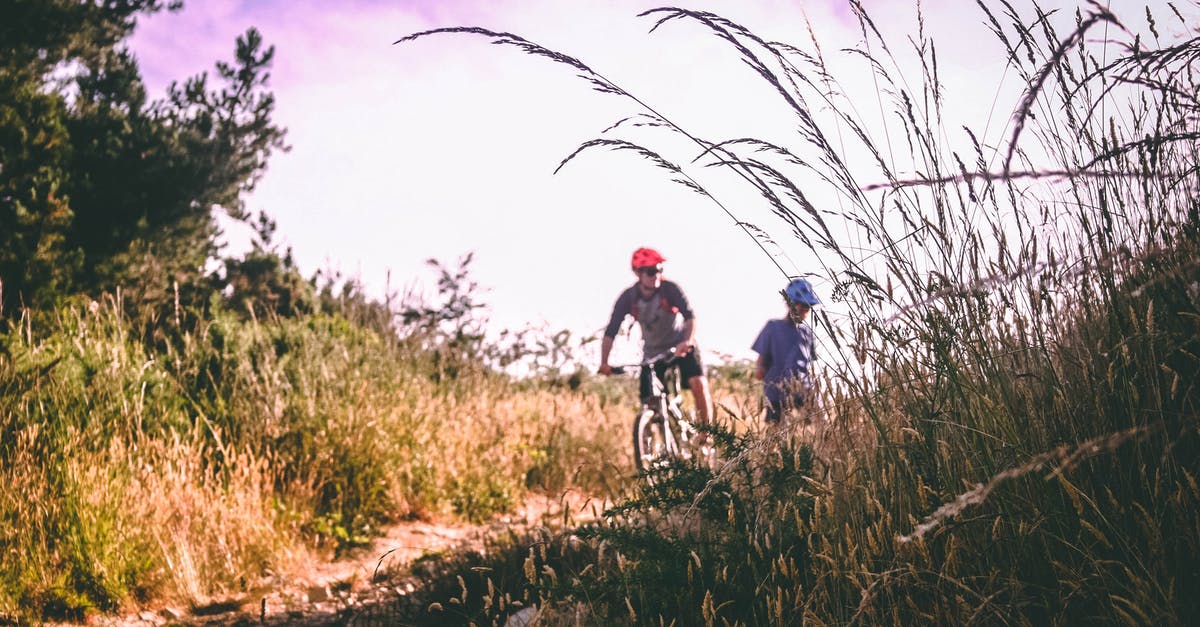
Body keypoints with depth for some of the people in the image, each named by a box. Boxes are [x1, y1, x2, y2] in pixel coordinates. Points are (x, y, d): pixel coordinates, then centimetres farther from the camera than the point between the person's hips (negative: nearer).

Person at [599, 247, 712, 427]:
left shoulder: (669, 289, -20)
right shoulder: (628, 298, -16)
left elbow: (690, 316, -30)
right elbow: (610, 332, -18)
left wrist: (688, 341, -49)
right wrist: (604, 363, -30)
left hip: (681, 346, -2)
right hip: (653, 353, 2)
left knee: (698, 383, -24)